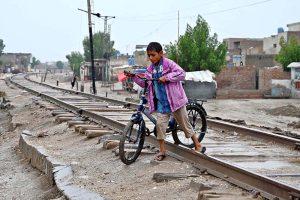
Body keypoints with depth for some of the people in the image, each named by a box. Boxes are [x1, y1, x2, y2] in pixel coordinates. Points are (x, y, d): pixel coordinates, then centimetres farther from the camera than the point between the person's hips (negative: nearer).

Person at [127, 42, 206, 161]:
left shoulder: (169, 63, -9)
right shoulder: (150, 69, 8)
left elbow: (182, 74, -19)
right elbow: (144, 83, 13)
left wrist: (167, 77, -25)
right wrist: (134, 77, 1)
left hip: (174, 100, -4)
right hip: (161, 102, 5)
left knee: (184, 124, 5)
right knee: (160, 124, -8)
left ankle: (197, 145, 20)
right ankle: (162, 151, 4)